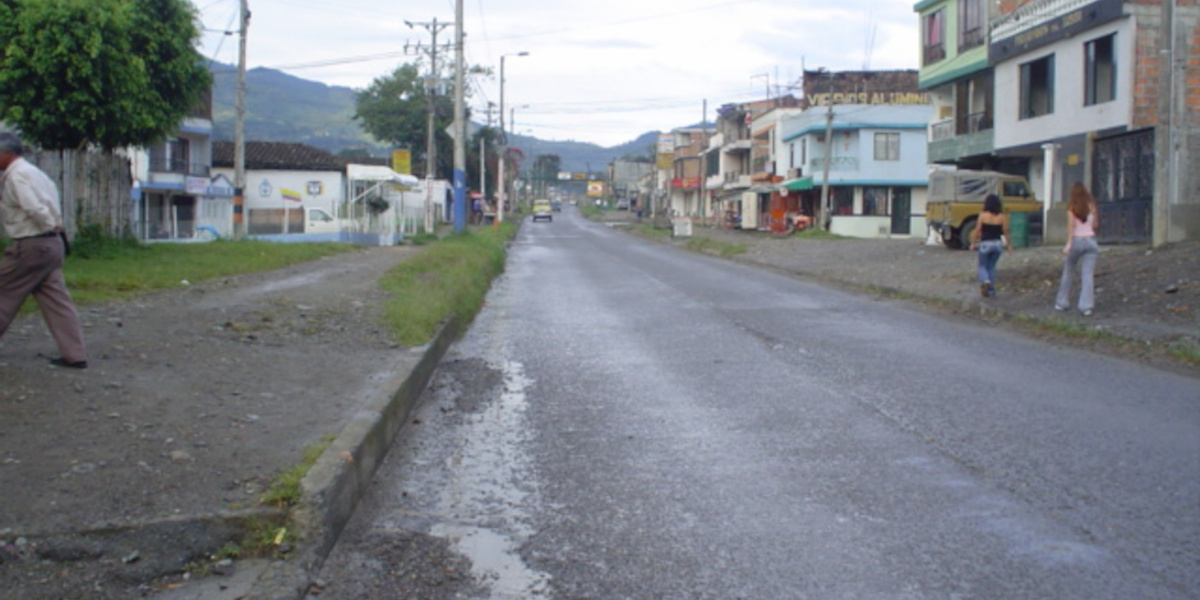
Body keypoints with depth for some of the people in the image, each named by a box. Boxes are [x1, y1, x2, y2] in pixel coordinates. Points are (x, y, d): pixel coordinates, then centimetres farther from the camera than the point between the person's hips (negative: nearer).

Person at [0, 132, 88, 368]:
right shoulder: (31, 170, 16)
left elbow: (34, 207, -24)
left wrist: (51, 225, -10)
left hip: (31, 246, -9)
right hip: (51, 243, 9)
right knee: (56, 299, 6)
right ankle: (75, 355, 4)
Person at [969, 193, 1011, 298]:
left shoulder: (983, 215, -9)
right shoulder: (1002, 217, -3)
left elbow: (977, 231, -7)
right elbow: (1005, 232, 0)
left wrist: (973, 243, 4)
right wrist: (1009, 245, 12)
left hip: (985, 244, -3)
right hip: (997, 243, 3)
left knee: (982, 266, 12)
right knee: (991, 267, 18)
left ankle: (985, 281, -19)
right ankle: (991, 290, 15)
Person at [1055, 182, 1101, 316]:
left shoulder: (1072, 206, -3)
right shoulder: (1091, 206, 6)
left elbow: (1071, 225, -13)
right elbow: (1096, 225, 8)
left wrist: (1069, 243, -16)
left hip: (1076, 240, -2)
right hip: (1090, 240, 2)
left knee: (1068, 272, 13)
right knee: (1087, 275, -3)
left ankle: (1062, 302, 19)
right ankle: (1086, 306, -12)